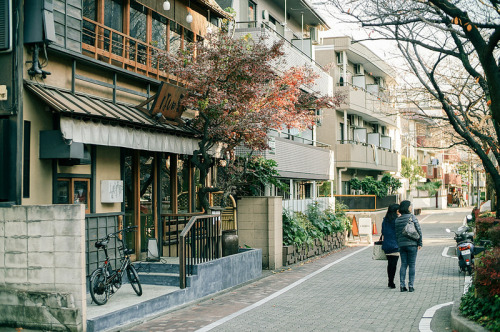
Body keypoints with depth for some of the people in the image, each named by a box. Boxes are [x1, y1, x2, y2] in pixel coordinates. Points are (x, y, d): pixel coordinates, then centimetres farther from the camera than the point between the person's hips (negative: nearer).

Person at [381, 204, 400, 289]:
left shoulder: (385, 220, 8)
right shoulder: (396, 220, -11)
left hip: (386, 244, 6)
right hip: (395, 245, -6)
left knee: (389, 263, 14)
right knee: (394, 263, -2)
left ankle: (390, 282, 18)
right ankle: (391, 282, -2)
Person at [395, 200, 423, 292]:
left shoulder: (397, 220, 7)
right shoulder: (412, 217, -7)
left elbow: (396, 233, 9)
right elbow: (419, 231, -8)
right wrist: (420, 243, -1)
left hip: (401, 244, 4)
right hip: (412, 244, -4)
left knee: (403, 265, 9)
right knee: (412, 265, 2)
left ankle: (402, 285, 5)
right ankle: (411, 286, 2)